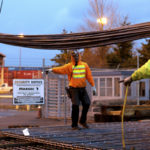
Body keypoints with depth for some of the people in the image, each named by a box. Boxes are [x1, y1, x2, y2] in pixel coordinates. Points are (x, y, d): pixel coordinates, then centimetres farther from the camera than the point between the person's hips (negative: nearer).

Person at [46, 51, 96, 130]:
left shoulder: (84, 65, 7)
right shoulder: (69, 66, -4)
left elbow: (89, 76, 9)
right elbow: (61, 69, -17)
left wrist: (93, 86, 7)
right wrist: (52, 69, -32)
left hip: (82, 88, 4)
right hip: (74, 88, -4)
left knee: (87, 103, 0)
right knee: (75, 105, -11)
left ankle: (83, 121, 22)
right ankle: (74, 125, -2)